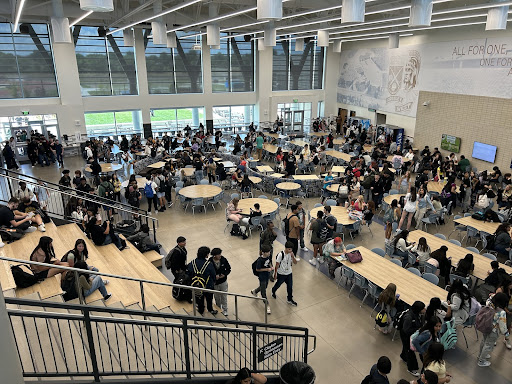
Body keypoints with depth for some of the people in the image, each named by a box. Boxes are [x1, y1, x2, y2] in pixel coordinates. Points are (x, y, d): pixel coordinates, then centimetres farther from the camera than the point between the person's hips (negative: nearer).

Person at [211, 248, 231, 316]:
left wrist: (224, 274, -20)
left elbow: (228, 269, -3)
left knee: (224, 296, 10)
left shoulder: (224, 260, -15)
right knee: (217, 297, 19)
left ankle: (225, 310, 29)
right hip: (214, 282, 0)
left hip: (223, 282, 0)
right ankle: (218, 309, 43)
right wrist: (214, 276, -26)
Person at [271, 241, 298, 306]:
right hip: (281, 274, -4)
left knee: (290, 286, 8)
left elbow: (295, 263, -6)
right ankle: (273, 291, 50)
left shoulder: (291, 254, -9)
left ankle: (290, 299, 26)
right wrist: (275, 274, -12)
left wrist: (293, 257, -25)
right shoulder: (281, 254, -25)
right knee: (278, 284, 19)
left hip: (289, 273, 4)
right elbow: (277, 264, -18)